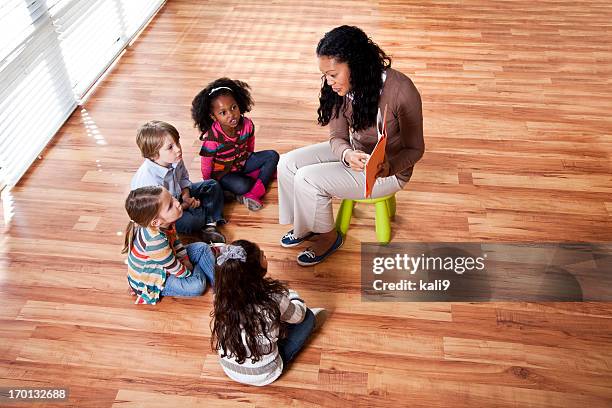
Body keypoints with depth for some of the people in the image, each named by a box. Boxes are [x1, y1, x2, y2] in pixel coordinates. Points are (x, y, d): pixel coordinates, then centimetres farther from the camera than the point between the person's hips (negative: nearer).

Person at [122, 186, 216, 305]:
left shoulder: (164, 223, -17)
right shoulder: (155, 241, -41)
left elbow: (174, 240, 6)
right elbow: (174, 267, -26)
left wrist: (185, 259, 2)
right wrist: (188, 271, -8)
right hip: (149, 282, -8)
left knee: (202, 248, 3)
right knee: (197, 286, -21)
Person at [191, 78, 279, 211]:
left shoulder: (247, 124, -17)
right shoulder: (212, 138, -30)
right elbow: (206, 166, -16)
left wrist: (250, 159, 18)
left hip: (243, 162, 6)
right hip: (222, 173, -6)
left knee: (272, 156, -11)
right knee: (242, 186, -34)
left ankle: (253, 194, -20)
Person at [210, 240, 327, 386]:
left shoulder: (223, 296, -20)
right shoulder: (273, 300, -31)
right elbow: (299, 315, -9)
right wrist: (290, 293, 13)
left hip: (229, 369, 4)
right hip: (263, 376, -4)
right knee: (307, 316, 9)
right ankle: (308, 324, 39)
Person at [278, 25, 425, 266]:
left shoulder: (401, 91, -30)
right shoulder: (341, 87, -13)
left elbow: (414, 149, -18)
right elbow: (338, 137, -8)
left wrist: (389, 167, -39)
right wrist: (347, 154, -32)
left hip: (388, 169, -6)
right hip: (354, 153, 7)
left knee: (307, 180, -19)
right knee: (287, 163, -6)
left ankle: (328, 237, 9)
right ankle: (304, 225, 18)